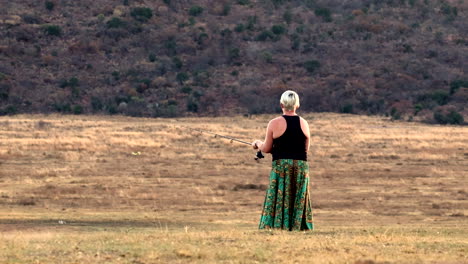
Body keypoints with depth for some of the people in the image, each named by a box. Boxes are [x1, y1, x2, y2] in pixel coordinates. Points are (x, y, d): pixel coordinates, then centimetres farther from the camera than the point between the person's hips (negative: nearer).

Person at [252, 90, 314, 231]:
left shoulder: (274, 123, -5)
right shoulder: (304, 123, 4)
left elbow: (266, 148, 0)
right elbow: (306, 148, 11)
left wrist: (257, 143, 21)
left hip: (281, 165, -3)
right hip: (301, 165, 3)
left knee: (278, 203, 0)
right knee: (299, 203, 7)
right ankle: (298, 228, 3)